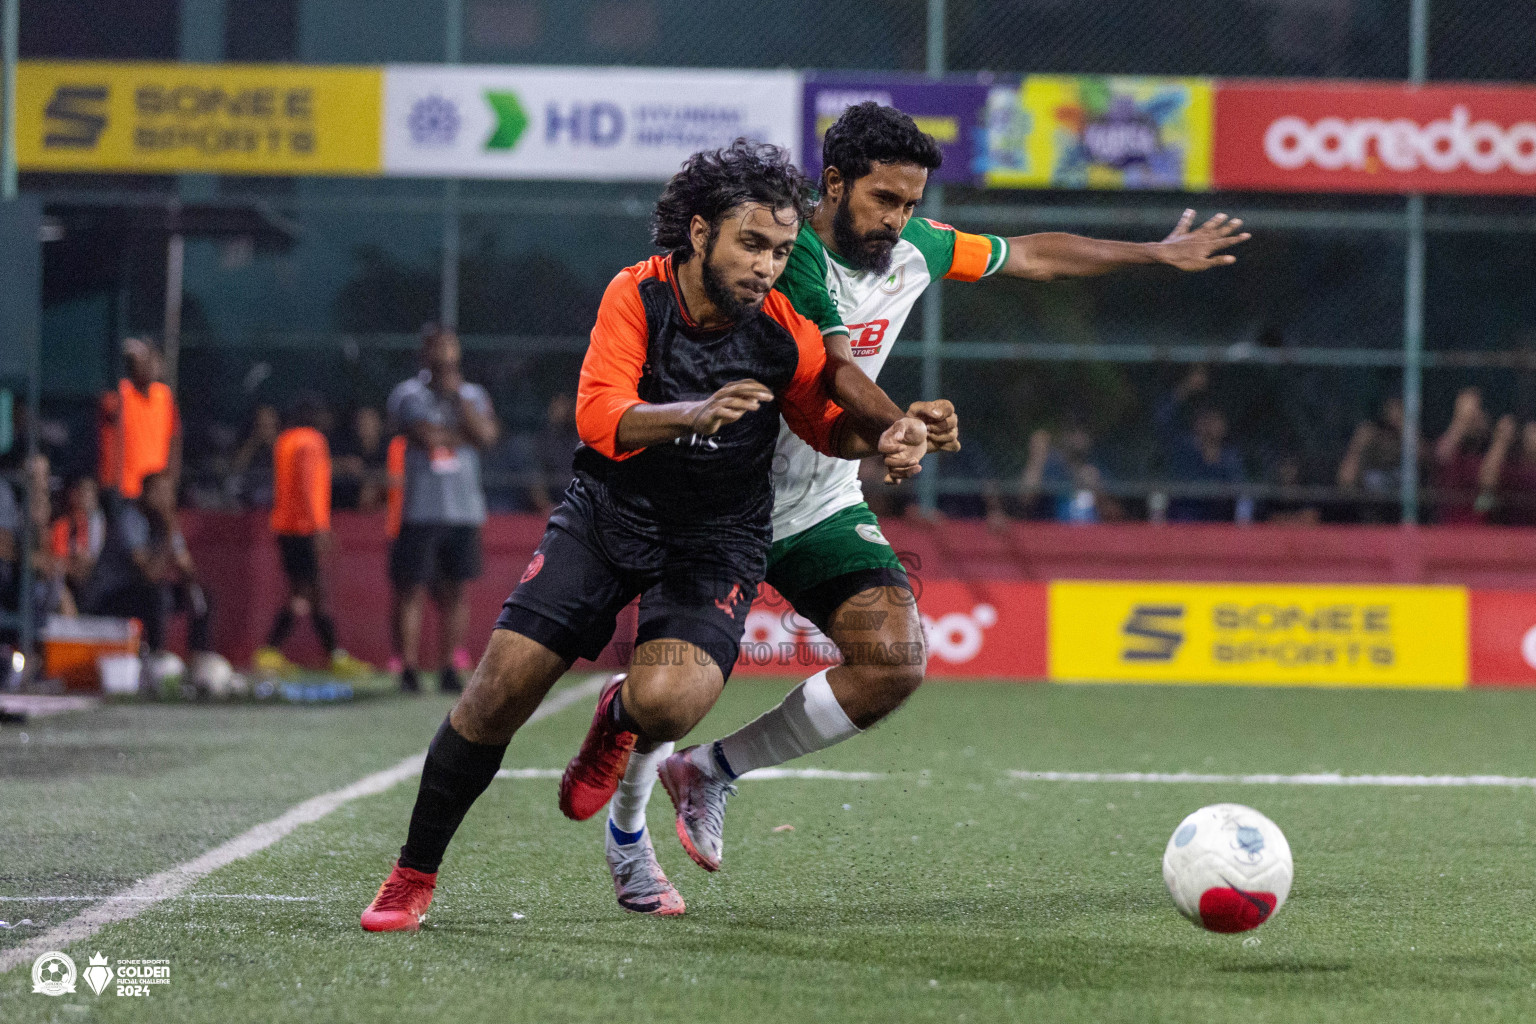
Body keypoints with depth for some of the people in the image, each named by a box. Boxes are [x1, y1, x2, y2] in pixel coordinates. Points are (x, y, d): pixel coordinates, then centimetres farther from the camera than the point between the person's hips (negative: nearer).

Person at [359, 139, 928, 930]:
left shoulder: (785, 336, -11)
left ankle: (619, 719, 13)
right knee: (501, 688, -9)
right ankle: (414, 874, 9)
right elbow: (598, 417, -24)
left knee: (667, 701, -28)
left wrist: (881, 440, -14)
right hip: (608, 513, 0)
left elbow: (825, 425, 8)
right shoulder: (637, 295, -14)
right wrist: (695, 413, -41)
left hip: (715, 542, 0)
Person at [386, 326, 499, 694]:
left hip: (464, 509, 3)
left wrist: (457, 396, -6)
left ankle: (450, 669, 9)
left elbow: (486, 436, -5)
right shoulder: (408, 394, 3)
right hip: (421, 509, -3)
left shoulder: (473, 395, 13)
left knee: (455, 591, 4)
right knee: (412, 590, -5)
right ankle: (409, 669, -2)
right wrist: (464, 434, -1)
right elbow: (427, 436, -13)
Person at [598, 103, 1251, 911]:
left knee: (894, 663, -13)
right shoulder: (791, 253, -22)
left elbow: (1032, 256, 16)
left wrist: (1158, 254, 23)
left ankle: (709, 771, 3)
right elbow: (833, 369, -34)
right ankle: (626, 824, 26)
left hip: (821, 507, 6)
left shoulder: (915, 250, 1)